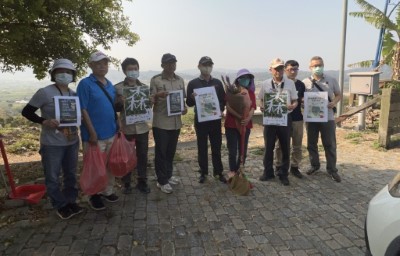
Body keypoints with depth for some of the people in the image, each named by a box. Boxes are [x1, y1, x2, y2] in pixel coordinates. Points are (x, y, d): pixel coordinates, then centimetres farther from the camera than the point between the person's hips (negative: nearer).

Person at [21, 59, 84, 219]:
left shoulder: (74, 94, 5)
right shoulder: (44, 92, -11)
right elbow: (26, 111, -8)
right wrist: (44, 121, -22)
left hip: (72, 142, 5)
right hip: (52, 144, -5)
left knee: (71, 174, 16)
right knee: (52, 176, 6)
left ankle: (70, 201, 32)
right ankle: (60, 205, 23)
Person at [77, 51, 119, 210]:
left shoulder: (110, 85, 11)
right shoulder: (85, 84, -10)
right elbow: (83, 110, -14)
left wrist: (117, 127, 11)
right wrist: (92, 133, -18)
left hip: (111, 133, 7)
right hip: (95, 135, -6)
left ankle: (108, 191, 33)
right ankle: (94, 195, 24)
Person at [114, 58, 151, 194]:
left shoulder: (145, 87, 7)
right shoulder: (118, 88, -3)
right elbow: (114, 108, -2)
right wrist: (120, 103, -22)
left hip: (142, 127, 3)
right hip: (126, 128, -3)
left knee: (142, 155, 10)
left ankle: (142, 181, 25)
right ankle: (126, 183, 24)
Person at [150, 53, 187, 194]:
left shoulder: (180, 80, 9)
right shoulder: (155, 80, -6)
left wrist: (184, 107, -3)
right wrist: (157, 95, -27)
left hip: (176, 122, 5)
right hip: (160, 122, -5)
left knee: (171, 151, 16)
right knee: (161, 152, 3)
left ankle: (168, 175, 32)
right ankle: (162, 181, 14)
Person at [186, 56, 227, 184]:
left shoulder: (217, 83, 6)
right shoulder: (193, 83, -1)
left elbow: (224, 100, 9)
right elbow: (189, 103, 0)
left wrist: (221, 110, -11)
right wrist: (192, 97, -22)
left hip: (215, 119, 2)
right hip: (200, 119, -1)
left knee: (216, 147, 7)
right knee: (202, 147, 7)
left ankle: (218, 172, 19)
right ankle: (203, 173, 19)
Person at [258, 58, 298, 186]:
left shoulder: (290, 83, 0)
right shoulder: (265, 84, 2)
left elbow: (295, 101, 4)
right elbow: (261, 100, 10)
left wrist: (292, 106, -19)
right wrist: (262, 107, -12)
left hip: (285, 118, 0)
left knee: (285, 147, 8)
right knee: (268, 146, 9)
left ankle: (283, 174, 23)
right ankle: (268, 172, 24)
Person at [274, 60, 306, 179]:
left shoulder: (301, 85, 7)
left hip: (297, 119, 3)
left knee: (297, 145, 9)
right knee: (280, 145, 5)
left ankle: (295, 167, 22)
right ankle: (279, 167, 18)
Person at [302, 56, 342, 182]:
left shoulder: (332, 80, 2)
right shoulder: (305, 82, 1)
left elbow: (339, 95, 9)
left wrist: (334, 102, -12)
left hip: (327, 117, 0)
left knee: (330, 144, 5)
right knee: (311, 143, 12)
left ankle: (332, 169, 17)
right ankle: (314, 165, 30)